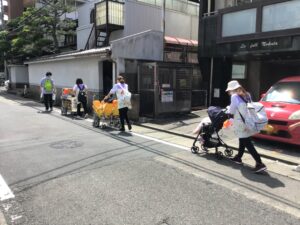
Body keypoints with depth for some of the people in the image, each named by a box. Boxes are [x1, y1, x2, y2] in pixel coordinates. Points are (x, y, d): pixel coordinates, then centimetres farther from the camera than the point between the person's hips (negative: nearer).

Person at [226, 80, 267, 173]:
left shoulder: (234, 96, -10)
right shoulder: (247, 95, 13)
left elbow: (231, 111, -8)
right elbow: (244, 107, 11)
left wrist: (228, 112, 13)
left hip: (241, 123, -8)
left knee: (247, 143, -5)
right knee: (243, 141, 21)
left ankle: (260, 163, -8)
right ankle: (238, 157, 36)